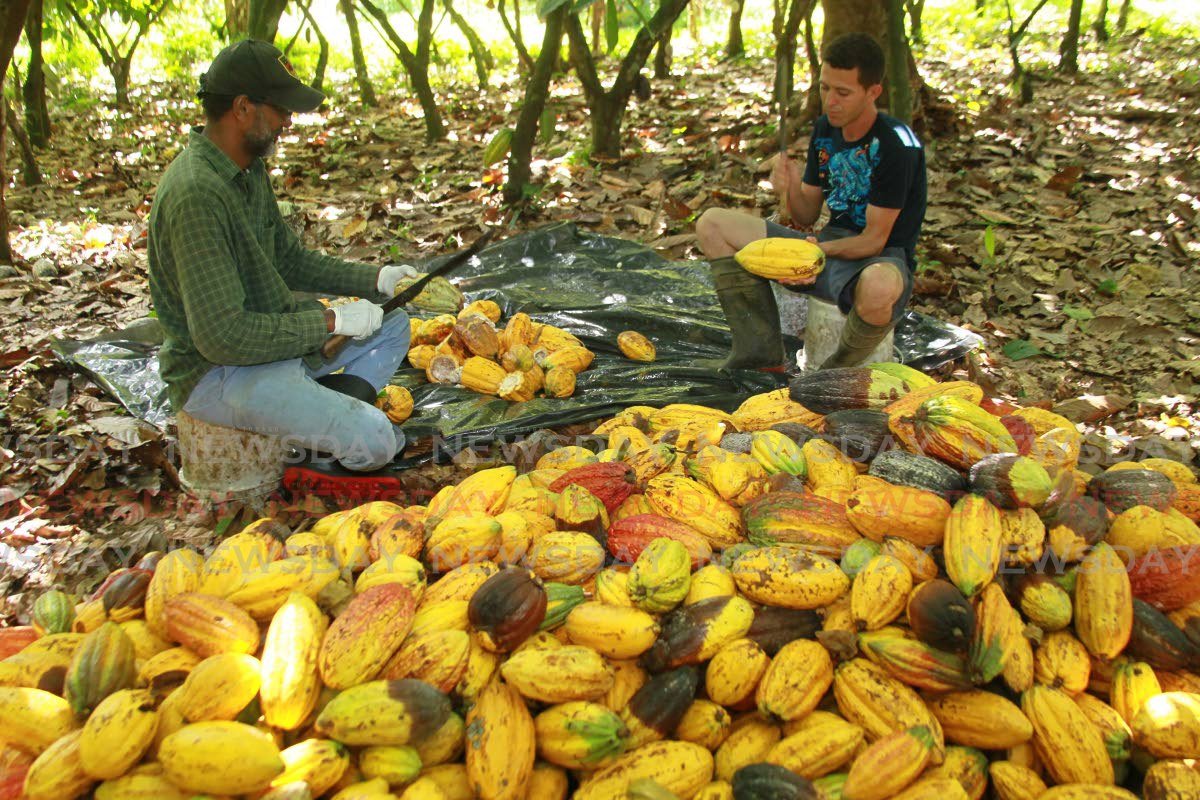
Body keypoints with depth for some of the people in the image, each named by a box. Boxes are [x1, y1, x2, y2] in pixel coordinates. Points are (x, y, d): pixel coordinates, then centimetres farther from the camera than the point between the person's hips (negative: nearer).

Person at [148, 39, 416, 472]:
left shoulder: (249, 170, 5)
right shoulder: (197, 196, -27)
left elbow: (290, 258, 16)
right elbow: (222, 336, -30)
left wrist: (375, 280, 4)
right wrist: (329, 321, -22)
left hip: (270, 335, 10)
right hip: (215, 372, -10)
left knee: (392, 323, 16)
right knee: (375, 441, -23)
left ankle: (330, 406, 0)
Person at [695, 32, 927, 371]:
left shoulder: (896, 145, -17)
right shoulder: (825, 129, 5)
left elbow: (874, 240, -18)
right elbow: (807, 218, 8)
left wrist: (823, 249, -35)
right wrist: (791, 190, -14)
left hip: (880, 260, -7)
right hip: (827, 248, 7)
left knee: (880, 287, -47)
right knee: (712, 224, -2)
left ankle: (837, 373, -12)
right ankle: (761, 348, -8)